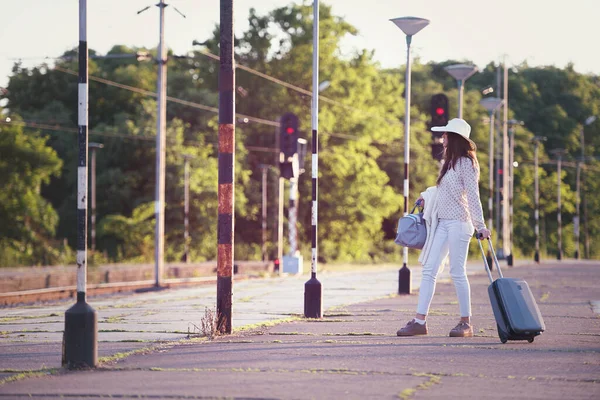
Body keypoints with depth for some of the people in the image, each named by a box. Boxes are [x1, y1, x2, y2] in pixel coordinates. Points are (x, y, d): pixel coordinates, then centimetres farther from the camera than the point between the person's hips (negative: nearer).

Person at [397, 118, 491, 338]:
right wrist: (426, 196, 22)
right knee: (429, 270, 2)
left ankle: (466, 323, 4)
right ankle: (420, 321, 0)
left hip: (458, 222, -9)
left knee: (457, 272, -5)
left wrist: (480, 225, -17)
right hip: (441, 222, 9)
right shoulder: (449, 161, 17)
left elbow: (473, 195, -14)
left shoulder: (466, 163, -9)